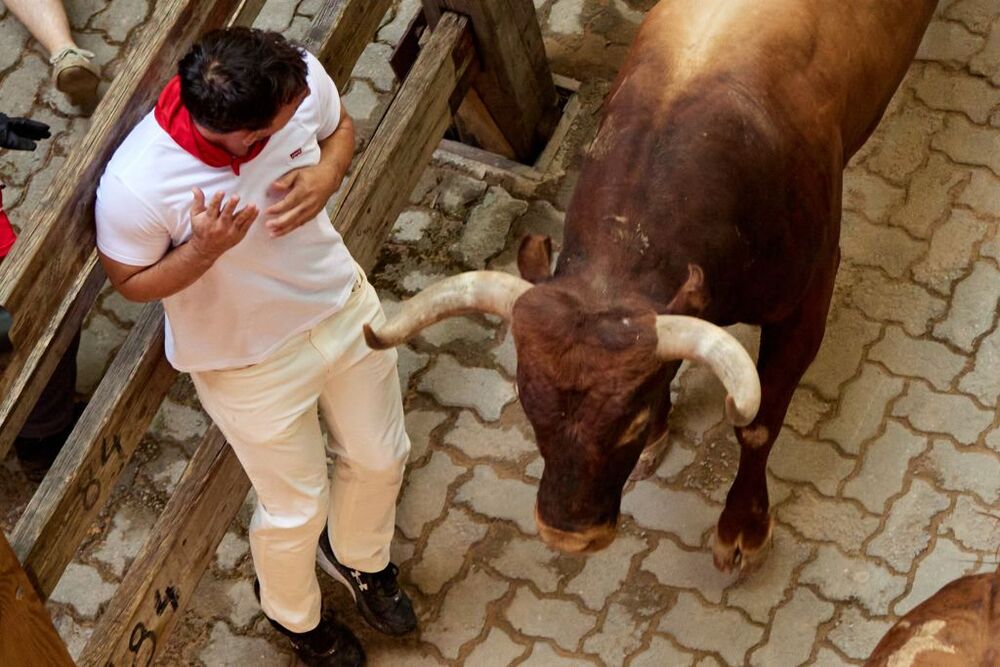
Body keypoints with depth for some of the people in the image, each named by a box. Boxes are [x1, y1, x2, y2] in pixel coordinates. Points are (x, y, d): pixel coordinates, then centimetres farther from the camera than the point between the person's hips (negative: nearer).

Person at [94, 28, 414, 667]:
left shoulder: (299, 79, -27)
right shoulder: (135, 186, -38)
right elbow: (130, 283, -16)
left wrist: (327, 175, -25)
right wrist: (203, 251, -37)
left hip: (345, 305, 5)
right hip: (251, 362, -4)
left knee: (381, 458, 26)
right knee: (297, 508, 18)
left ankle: (360, 559, 61)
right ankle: (295, 614, 54)